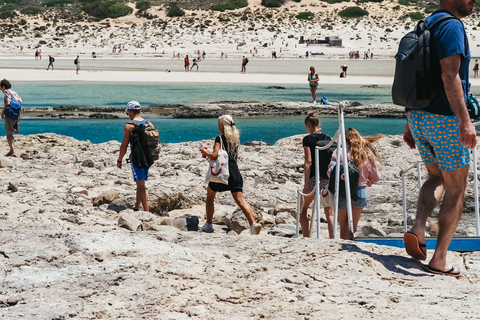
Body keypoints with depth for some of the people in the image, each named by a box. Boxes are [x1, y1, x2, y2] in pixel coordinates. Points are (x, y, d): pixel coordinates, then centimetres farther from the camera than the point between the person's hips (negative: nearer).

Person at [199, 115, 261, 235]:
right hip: (234, 171, 5)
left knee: (210, 197, 16)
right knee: (240, 200, -4)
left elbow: (214, 155, -17)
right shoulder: (235, 138, 15)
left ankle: (208, 225, 20)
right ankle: (253, 223, -22)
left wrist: (205, 152, 3)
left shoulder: (220, 138, -6)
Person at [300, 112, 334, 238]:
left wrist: (306, 184, -12)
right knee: (329, 214, 6)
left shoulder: (308, 139, -4)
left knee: (303, 210, 13)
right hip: (328, 179, 4)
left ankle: (306, 239, 6)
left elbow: (308, 162, -11)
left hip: (314, 178, -4)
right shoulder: (327, 138, 11)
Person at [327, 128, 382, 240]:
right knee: (353, 227, 13)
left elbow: (330, 171, -11)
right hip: (361, 192, 2)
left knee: (344, 227, 11)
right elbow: (376, 178, 8)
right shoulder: (366, 154, 5)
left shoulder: (339, 152, -3)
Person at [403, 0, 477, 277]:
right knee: (456, 191, 4)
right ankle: (439, 260, 6)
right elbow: (449, 75, -25)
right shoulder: (451, 25, -13)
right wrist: (465, 120, -28)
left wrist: (410, 124, 21)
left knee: (437, 179, 24)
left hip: (419, 117, 8)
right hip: (445, 119, -8)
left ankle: (418, 228, 2)